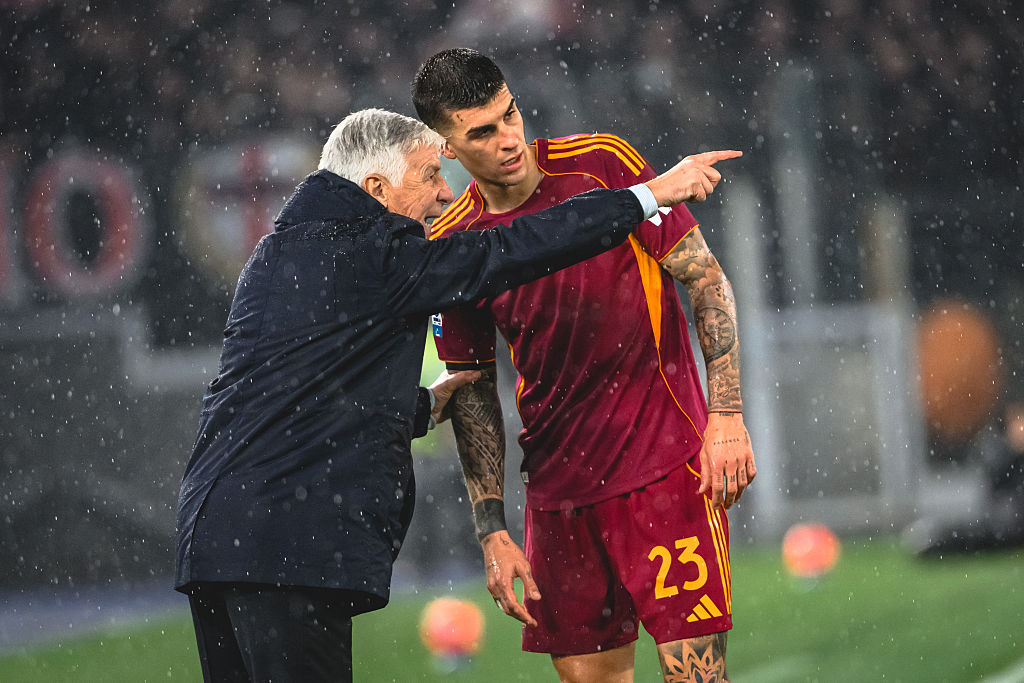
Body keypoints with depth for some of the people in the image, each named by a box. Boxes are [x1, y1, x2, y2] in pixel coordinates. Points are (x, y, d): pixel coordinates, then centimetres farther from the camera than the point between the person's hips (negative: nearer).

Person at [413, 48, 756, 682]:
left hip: (666, 462, -3)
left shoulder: (603, 164, -7)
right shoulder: (451, 248, 2)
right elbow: (474, 392, 9)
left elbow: (707, 279, -2)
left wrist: (726, 416, -10)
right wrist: (492, 531, 3)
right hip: (558, 483, 3)